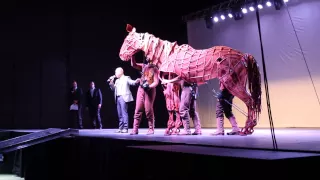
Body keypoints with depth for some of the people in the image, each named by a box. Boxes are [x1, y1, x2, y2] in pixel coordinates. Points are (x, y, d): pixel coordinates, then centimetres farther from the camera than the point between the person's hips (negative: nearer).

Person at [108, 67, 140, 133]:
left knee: (124, 113, -9)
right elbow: (113, 89, 21)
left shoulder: (126, 78, 3)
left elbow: (132, 82, -11)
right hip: (118, 98, 7)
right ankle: (121, 128, 12)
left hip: (124, 97, -7)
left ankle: (125, 128, -8)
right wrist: (111, 82, 6)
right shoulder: (117, 81, 22)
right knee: (120, 114, 8)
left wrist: (136, 81, -33)